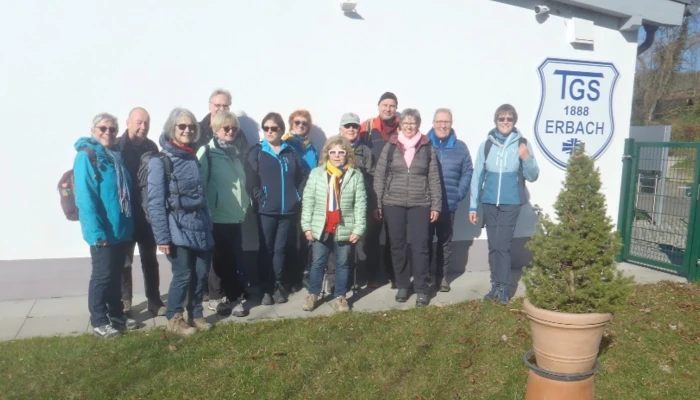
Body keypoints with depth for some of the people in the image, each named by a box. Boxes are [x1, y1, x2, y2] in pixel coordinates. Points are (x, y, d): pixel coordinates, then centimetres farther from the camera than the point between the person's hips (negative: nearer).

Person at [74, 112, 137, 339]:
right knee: (103, 275, 2)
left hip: (121, 229, 8)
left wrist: (128, 224, 11)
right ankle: (98, 321, 16)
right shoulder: (86, 156, -11)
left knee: (116, 274, 16)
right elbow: (85, 197, -18)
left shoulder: (116, 156, 14)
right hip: (103, 231, -7)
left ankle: (116, 315, 29)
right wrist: (96, 231, -23)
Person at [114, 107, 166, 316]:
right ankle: (124, 301, 23)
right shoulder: (117, 147, -9)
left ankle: (154, 300, 20)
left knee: (150, 259, 11)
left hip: (148, 213, 3)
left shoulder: (151, 147, 4)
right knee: (124, 260, 10)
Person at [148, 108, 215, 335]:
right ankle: (173, 319, 18)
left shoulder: (193, 158, 12)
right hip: (178, 229, -6)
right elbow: (155, 203, -12)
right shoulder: (160, 162, -8)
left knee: (201, 274, 8)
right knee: (183, 275, -1)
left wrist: (208, 224, 12)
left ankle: (196, 315, 26)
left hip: (200, 227, 6)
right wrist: (162, 237, -15)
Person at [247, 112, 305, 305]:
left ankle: (278, 286, 20)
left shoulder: (291, 153, 9)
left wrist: (297, 200, -2)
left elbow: (300, 180, 8)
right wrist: (260, 200, -11)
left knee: (281, 249, 9)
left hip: (288, 210, 2)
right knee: (266, 250, 5)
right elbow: (251, 182, -4)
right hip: (266, 210, -2)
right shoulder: (257, 152, 3)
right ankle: (266, 289, 15)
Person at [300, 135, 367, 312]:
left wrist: (358, 229, -8)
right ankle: (313, 295, 28)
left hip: (344, 229, -1)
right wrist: (307, 226, -3)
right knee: (317, 263, 13)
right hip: (320, 228, 1)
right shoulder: (316, 173, 0)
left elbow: (360, 204, -4)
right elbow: (308, 201, 0)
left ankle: (340, 296, 26)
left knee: (343, 264, 12)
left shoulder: (356, 176, -3)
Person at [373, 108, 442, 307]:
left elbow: (434, 178, 3)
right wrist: (378, 204, -2)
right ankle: (402, 285, 23)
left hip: (420, 204, -1)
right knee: (397, 246, 8)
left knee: (420, 246, 0)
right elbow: (379, 176, 2)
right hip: (393, 204, 1)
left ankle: (422, 288, 11)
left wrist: (436, 205, -1)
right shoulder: (390, 146, 2)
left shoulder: (427, 148, 3)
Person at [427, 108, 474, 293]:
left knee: (445, 242, 11)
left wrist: (459, 194, -4)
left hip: (448, 205, 2)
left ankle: (442, 276, 23)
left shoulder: (460, 147, 5)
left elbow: (467, 172, 6)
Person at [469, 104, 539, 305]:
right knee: (493, 246, 9)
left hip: (511, 203, -3)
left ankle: (503, 288, 7)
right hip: (489, 203, 3)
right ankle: (496, 285, 21)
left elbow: (532, 177, 0)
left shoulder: (522, 144, -2)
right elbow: (477, 176, 5)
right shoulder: (486, 145, 2)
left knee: (502, 245, -6)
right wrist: (473, 206, 4)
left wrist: (527, 159, -19)